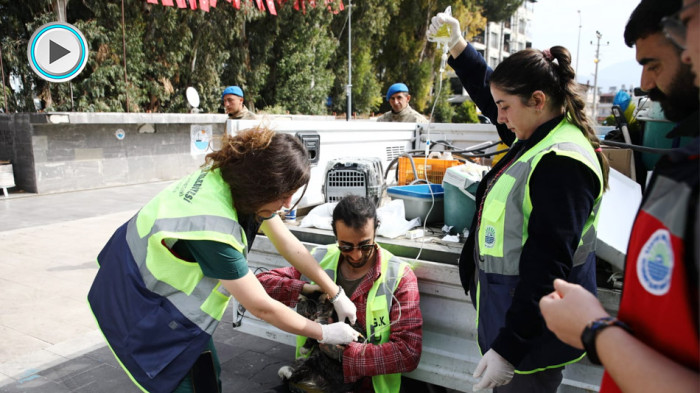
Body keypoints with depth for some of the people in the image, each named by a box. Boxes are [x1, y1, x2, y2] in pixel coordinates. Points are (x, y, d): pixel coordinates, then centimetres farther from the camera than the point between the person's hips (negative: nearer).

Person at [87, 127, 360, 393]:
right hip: (138, 304, -7)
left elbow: (289, 244, -5)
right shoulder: (211, 229, -38)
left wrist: (337, 294, -1)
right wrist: (324, 334, -15)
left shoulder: (234, 180, -16)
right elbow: (262, 308, -27)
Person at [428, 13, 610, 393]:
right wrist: (457, 46, 12)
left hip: (532, 332, -9)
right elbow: (488, 92, 20)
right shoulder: (540, 137, 4)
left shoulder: (562, 163, -25)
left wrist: (508, 348, -25)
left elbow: (547, 270, -27)